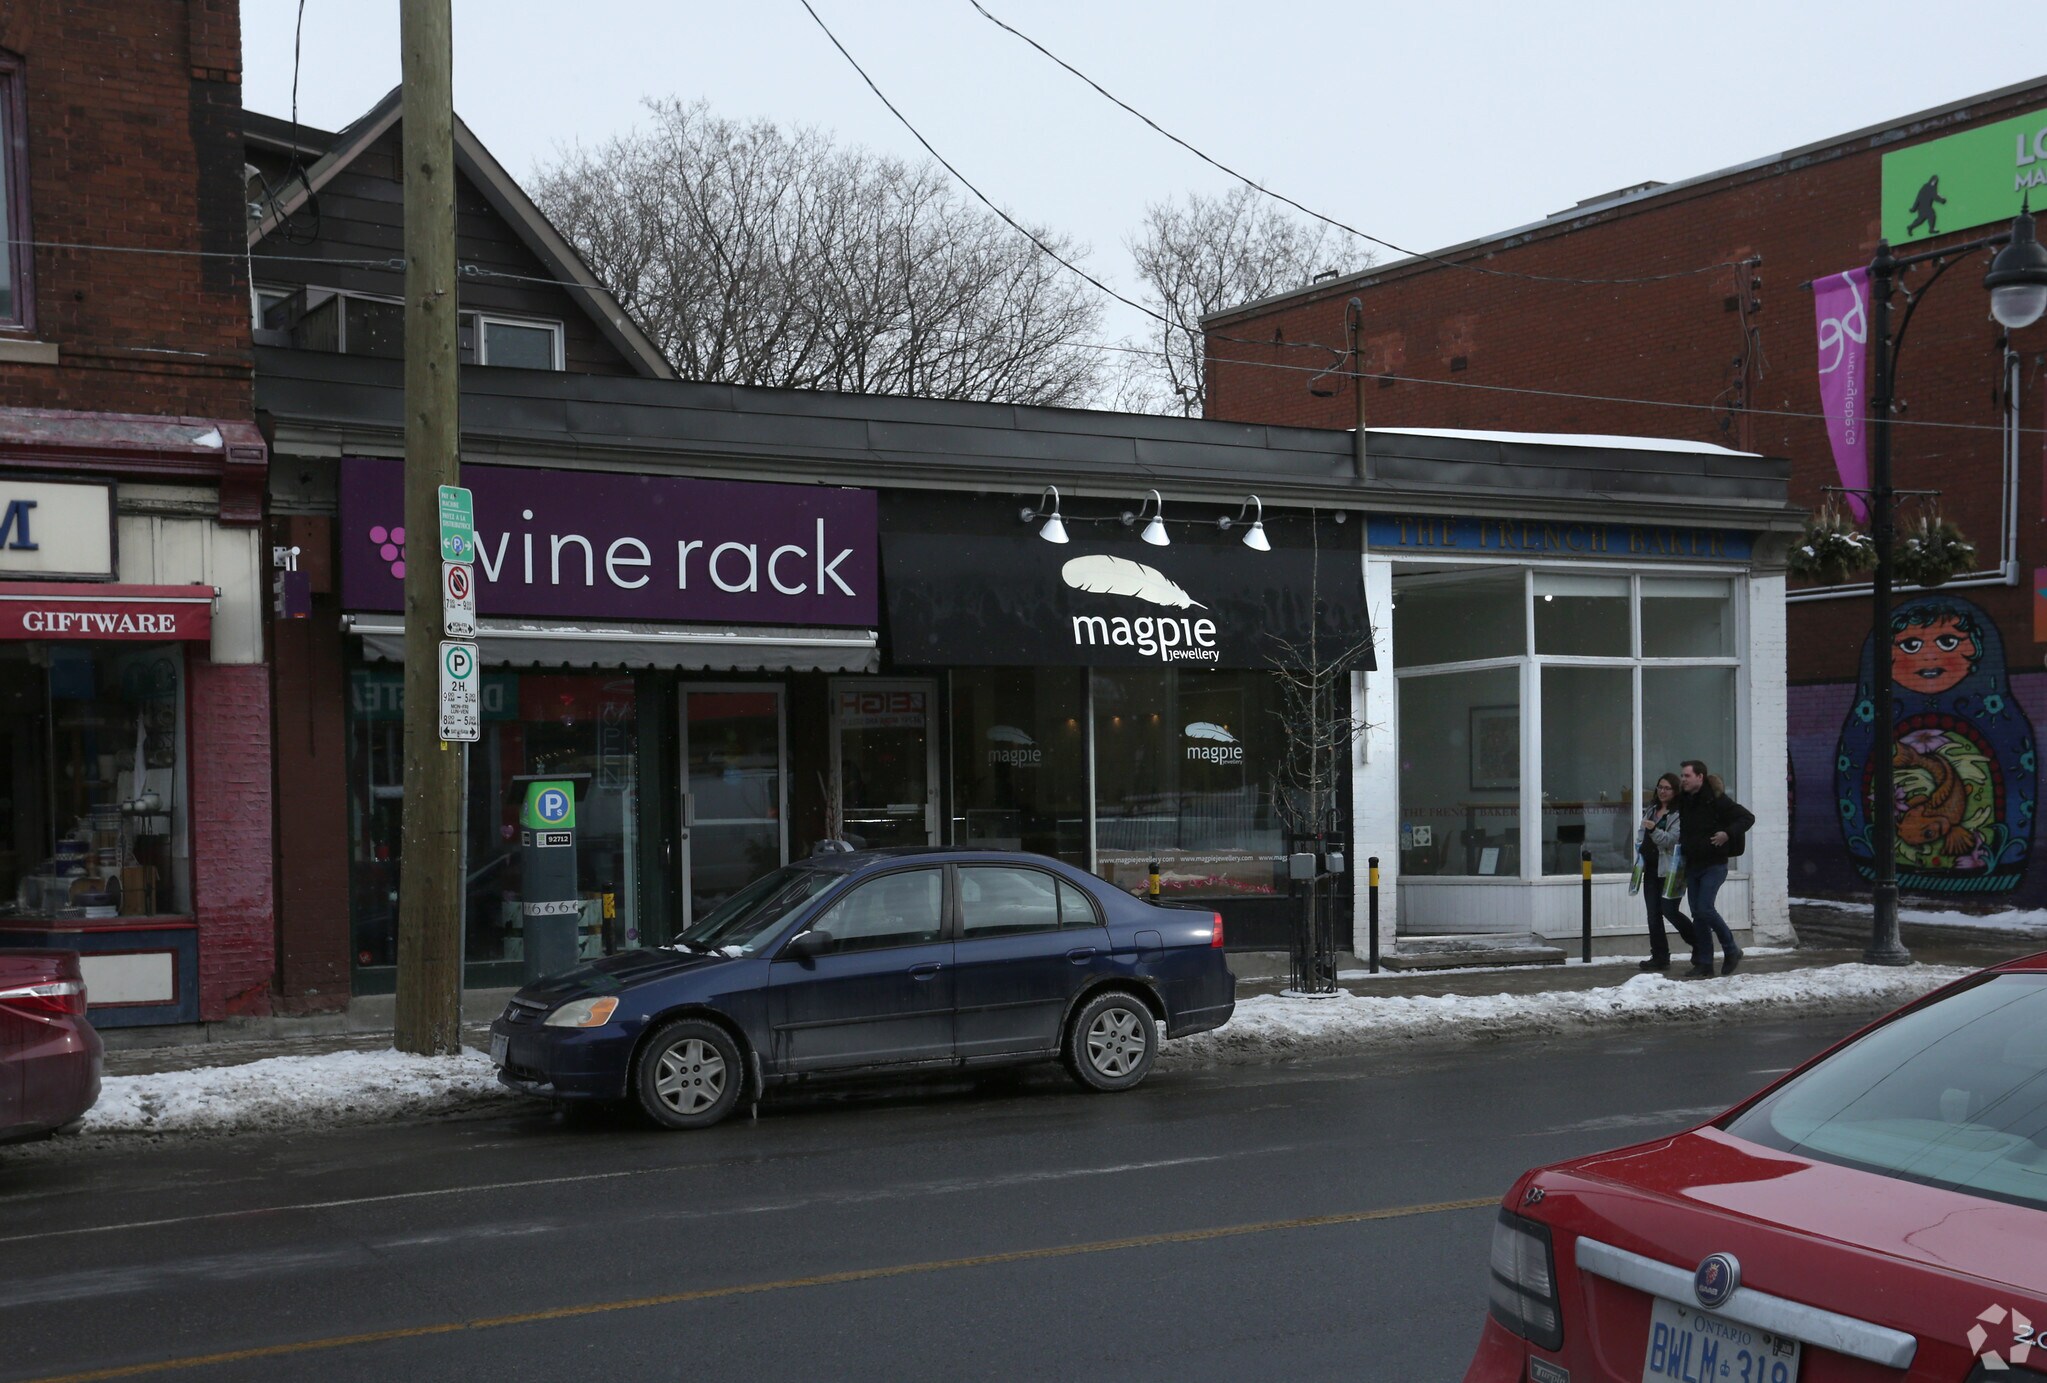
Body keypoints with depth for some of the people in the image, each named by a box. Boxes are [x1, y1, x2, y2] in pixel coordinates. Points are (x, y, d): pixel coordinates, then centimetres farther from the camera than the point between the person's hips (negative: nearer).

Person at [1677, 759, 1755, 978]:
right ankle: (1704, 964, 10)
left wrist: (1727, 834, -21)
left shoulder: (1716, 799, -12)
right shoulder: (1684, 800, 9)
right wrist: (1682, 846, 10)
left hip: (1713, 864, -7)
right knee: (1697, 913, 6)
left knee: (1705, 909, -15)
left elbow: (1748, 817, -11)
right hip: (1692, 865, 7)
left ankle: (1731, 950, 5)